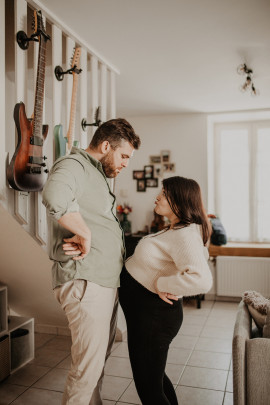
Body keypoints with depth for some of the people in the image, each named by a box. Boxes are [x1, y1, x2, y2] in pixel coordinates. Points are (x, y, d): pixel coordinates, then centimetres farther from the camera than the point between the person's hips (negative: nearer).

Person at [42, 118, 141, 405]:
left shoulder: (98, 175, 21)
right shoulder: (74, 165, -11)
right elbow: (56, 197, -36)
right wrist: (84, 234, -24)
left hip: (106, 281, 10)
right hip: (84, 281, -10)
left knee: (98, 359, 23)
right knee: (88, 368, -1)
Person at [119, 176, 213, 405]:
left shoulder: (185, 235, -25)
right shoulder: (176, 230, 6)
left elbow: (202, 280, -41)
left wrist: (162, 285, -28)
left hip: (153, 314, -10)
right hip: (146, 310, 10)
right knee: (155, 376, 27)